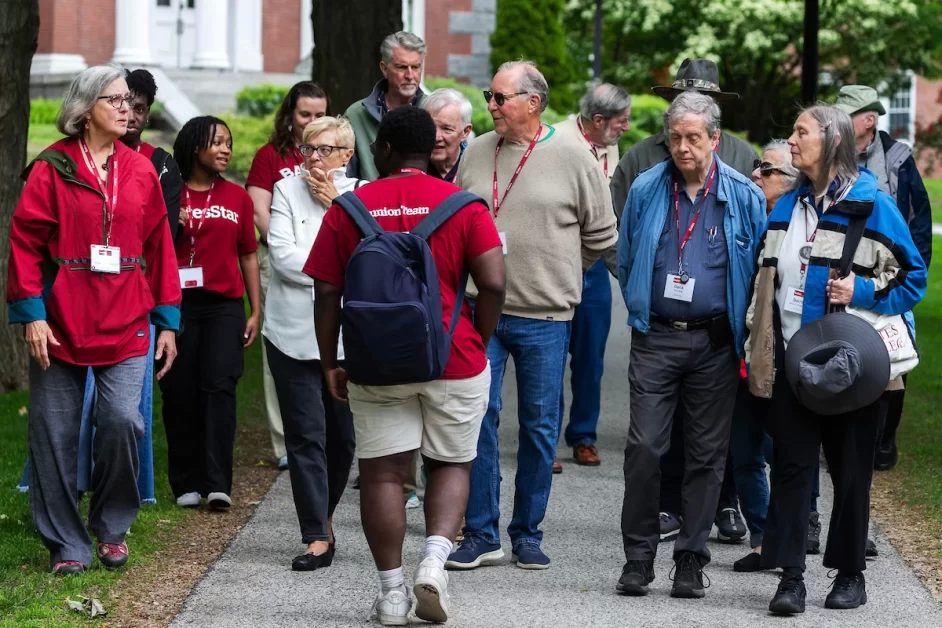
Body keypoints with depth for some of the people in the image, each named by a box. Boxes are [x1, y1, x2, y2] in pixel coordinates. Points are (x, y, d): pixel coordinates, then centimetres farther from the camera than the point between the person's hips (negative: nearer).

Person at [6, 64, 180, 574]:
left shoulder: (140, 171, 8)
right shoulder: (53, 167, -2)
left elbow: (159, 247, 9)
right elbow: (25, 241, -5)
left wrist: (167, 319, 6)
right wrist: (30, 313, -12)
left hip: (125, 324, 2)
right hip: (59, 322, -2)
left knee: (123, 421, -11)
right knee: (56, 432, 2)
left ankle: (112, 530, 11)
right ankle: (66, 545, 14)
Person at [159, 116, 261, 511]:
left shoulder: (237, 197, 11)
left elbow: (248, 256, 15)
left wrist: (256, 311, 11)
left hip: (224, 305, 1)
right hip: (178, 304, -1)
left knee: (219, 386, -11)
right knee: (180, 394, 0)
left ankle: (217, 484, -14)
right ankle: (186, 483, 7)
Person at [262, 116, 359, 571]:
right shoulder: (286, 192, 3)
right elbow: (283, 257, -8)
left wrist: (336, 206, -8)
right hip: (295, 333, -2)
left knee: (343, 435, 9)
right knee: (306, 436, -5)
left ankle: (323, 517, 28)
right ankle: (317, 537, -5)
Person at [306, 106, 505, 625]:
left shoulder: (347, 208, 2)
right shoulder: (463, 206, -1)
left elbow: (326, 293, 0)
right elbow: (493, 285, -7)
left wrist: (330, 362, 8)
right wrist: (478, 344, 7)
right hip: (454, 361, 0)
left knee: (382, 472, 6)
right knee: (451, 464, 14)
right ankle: (435, 556, -7)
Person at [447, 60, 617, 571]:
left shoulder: (572, 158, -3)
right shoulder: (477, 153, 7)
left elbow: (601, 234, 5)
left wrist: (557, 272, 7)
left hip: (544, 317, -2)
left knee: (540, 427, 6)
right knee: (477, 418, -2)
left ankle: (528, 534, 17)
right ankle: (481, 535, 6)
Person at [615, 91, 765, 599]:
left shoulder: (744, 197, 0)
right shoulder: (645, 190, 3)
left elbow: (760, 271, 5)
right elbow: (625, 260, 16)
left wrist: (744, 333, 4)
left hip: (715, 343, 0)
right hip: (656, 338, 0)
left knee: (706, 455, 4)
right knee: (643, 447, -6)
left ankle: (691, 560, 12)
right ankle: (638, 557, 3)